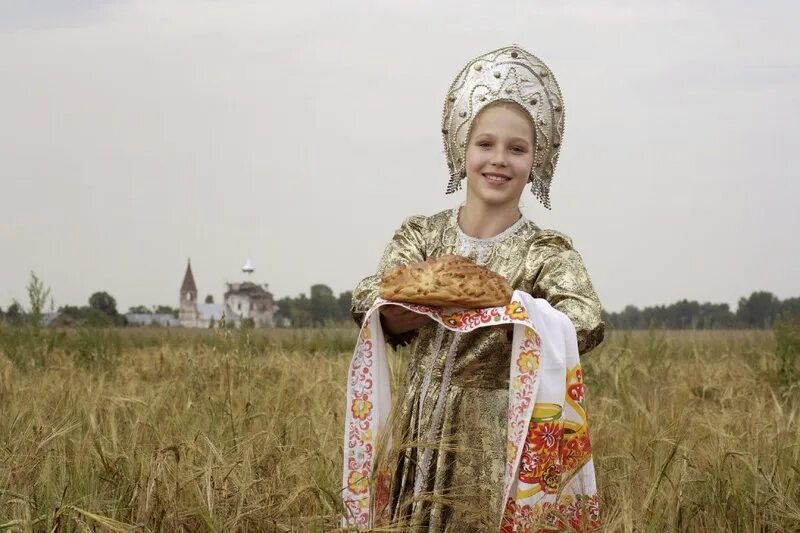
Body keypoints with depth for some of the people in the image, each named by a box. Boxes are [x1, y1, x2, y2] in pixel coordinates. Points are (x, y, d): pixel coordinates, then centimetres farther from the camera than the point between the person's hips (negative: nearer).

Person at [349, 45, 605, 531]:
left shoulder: (546, 252, -3)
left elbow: (586, 324, -21)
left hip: (499, 443, -2)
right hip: (418, 436, 2)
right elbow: (368, 302, -8)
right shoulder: (422, 235, 5)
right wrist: (399, 311, -30)